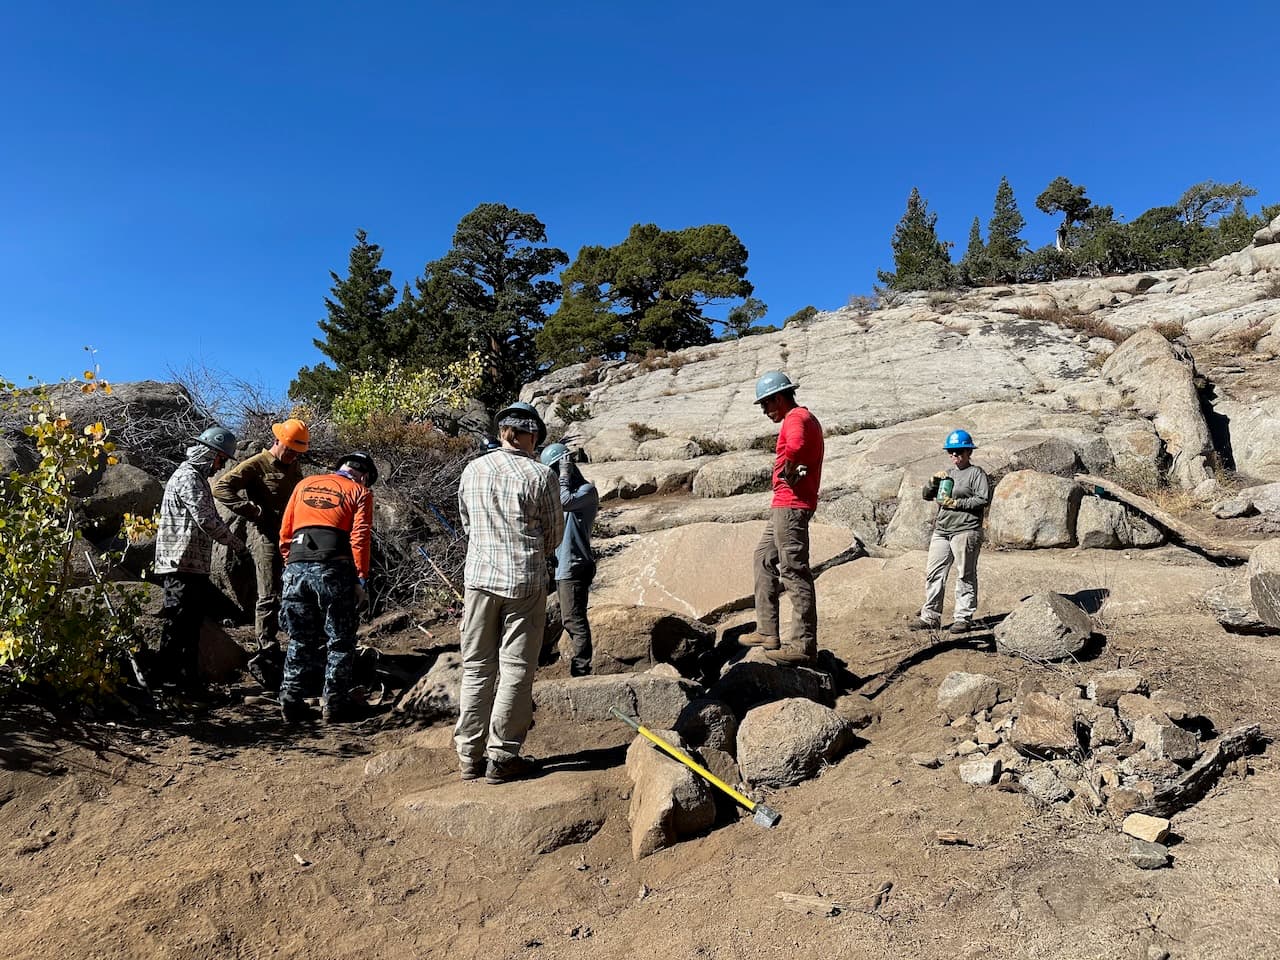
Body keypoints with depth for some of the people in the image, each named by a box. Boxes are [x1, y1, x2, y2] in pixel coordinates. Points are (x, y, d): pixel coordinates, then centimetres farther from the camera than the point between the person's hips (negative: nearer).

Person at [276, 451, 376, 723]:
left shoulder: (305, 484, 20)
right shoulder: (359, 492, 7)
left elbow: (285, 531, 17)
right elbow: (359, 538, -5)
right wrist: (360, 581, -5)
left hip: (296, 568, 4)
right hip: (333, 570, -4)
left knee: (300, 640, 17)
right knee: (340, 641, 8)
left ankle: (291, 701, 17)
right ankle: (335, 704, 10)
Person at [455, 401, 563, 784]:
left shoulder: (472, 471, 2)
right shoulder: (540, 476, -10)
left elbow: (467, 524, 11)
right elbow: (554, 535, -1)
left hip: (479, 578, 4)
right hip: (525, 583, -4)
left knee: (476, 668, 12)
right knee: (515, 670, 5)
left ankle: (469, 755, 19)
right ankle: (502, 757, 10)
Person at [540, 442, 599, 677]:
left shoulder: (587, 490, -11)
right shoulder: (568, 488, 18)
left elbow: (565, 502, -30)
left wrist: (564, 475, -18)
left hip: (575, 566, -10)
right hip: (562, 565, 10)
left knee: (575, 621, -8)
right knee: (571, 620, 15)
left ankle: (581, 672, -3)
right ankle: (577, 668, 25)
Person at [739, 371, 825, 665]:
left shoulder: (796, 418, -13)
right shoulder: (804, 418, 21)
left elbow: (794, 447, -35)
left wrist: (788, 474, -19)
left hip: (790, 505, -11)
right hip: (784, 505, 11)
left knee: (794, 572, -9)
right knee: (765, 558, 17)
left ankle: (804, 644, -5)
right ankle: (767, 632, 19)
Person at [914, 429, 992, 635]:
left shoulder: (977, 473, 0)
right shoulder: (946, 474, 21)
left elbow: (984, 500, -11)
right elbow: (926, 495, 18)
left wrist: (957, 503, -13)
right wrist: (933, 481, -1)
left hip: (966, 531, -7)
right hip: (941, 532, 7)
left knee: (965, 576, 0)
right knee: (933, 573, 5)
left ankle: (964, 618, 6)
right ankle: (930, 617, 11)